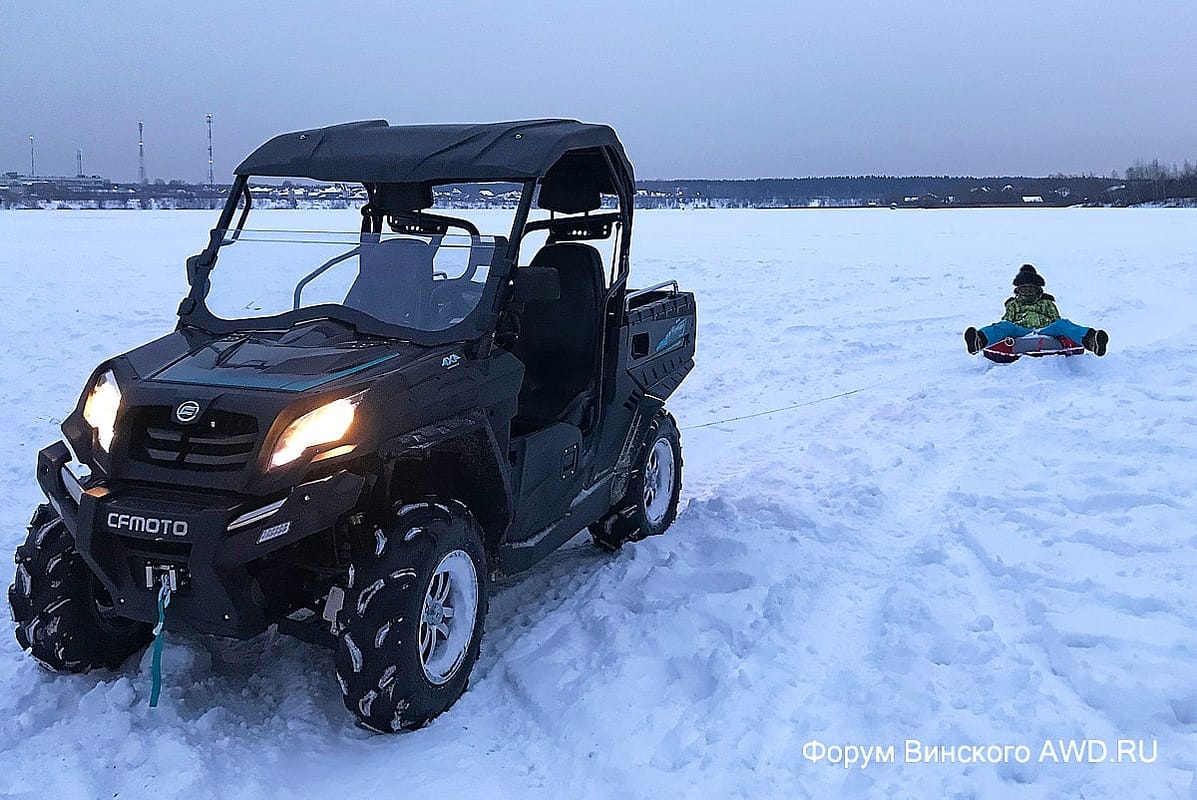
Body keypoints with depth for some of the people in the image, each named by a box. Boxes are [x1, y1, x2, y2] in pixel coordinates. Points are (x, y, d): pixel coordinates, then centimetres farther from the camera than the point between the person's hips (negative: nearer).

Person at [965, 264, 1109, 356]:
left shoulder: (1047, 304, 34)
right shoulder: (1013, 305, 34)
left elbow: (1056, 320, 24)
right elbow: (1006, 320, 23)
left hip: (1045, 331, 1)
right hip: (1020, 332, -1)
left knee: (1063, 324, -30)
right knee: (1004, 326, -33)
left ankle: (1090, 340, -62)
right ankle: (979, 340, -69)